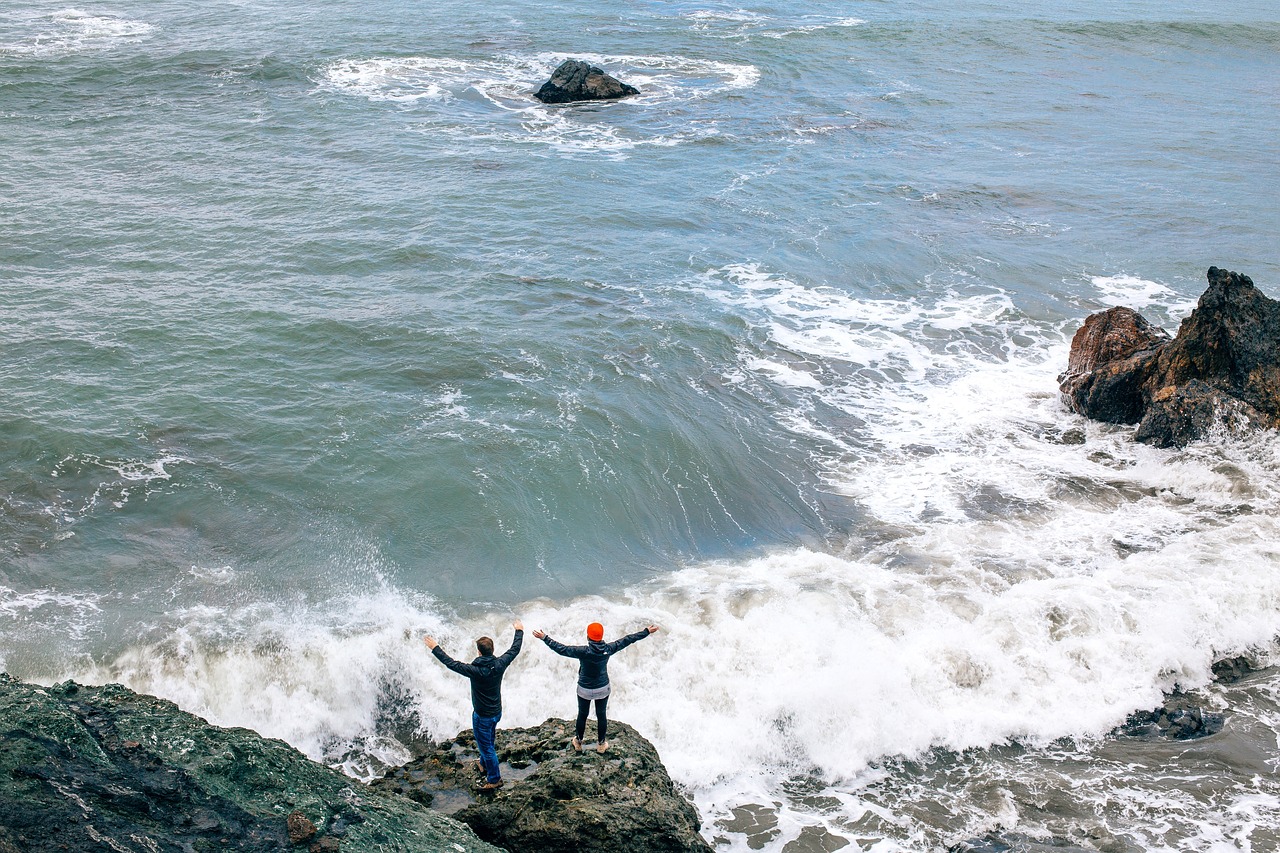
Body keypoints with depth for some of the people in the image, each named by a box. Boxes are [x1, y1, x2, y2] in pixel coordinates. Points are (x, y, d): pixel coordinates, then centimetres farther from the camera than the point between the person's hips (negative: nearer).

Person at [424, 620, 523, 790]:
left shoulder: (476, 671, -31)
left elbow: (451, 663, -25)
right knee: (489, 742, 29)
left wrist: (435, 648, -16)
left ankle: (494, 779, 22)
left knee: (486, 746, 10)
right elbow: (515, 649, 0)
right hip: (497, 712, 7)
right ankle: (485, 765, 53)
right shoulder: (499, 664, -16)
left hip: (483, 716, -7)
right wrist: (519, 631, 16)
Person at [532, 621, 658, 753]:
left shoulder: (583, 652, -29)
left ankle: (578, 742, 40)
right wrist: (647, 632, -1)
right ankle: (601, 744, 37)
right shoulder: (608, 649, -20)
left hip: (584, 690, -2)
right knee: (601, 715, 21)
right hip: (603, 689, 2)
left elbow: (562, 649, -29)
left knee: (582, 715, 21)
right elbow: (627, 640, -11)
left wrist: (545, 638, -22)